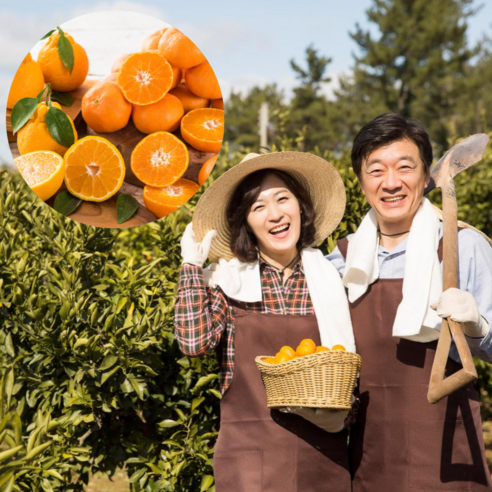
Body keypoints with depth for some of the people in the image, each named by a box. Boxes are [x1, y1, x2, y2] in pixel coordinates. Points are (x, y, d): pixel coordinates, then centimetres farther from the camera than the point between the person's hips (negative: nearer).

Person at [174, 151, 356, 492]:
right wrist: (192, 266, -9)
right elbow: (194, 341, -15)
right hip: (250, 451, -2)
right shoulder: (227, 280, 1)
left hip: (322, 453, 2)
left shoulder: (329, 280, 5)